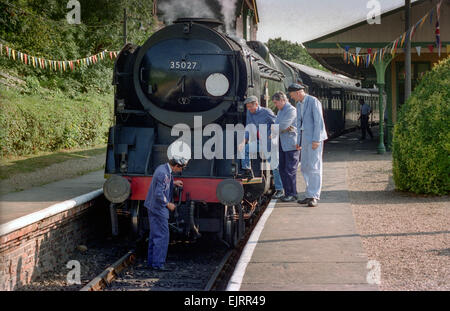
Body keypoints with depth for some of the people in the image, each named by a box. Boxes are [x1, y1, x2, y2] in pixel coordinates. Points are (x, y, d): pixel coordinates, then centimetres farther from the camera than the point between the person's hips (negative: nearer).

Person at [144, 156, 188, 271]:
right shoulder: (164, 173, -23)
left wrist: (173, 183, 20)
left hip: (153, 208, 11)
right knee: (162, 236, -6)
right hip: (158, 209, -11)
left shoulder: (162, 168, 8)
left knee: (154, 235, 15)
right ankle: (157, 264, -4)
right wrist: (168, 204, -13)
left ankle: (151, 262, 21)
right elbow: (158, 194, -25)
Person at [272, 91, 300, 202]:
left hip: (291, 144, -9)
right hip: (282, 144, 9)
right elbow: (276, 124, 12)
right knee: (282, 169, 9)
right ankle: (287, 193, 15)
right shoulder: (280, 111, 19)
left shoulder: (291, 110, -12)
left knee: (290, 170, -7)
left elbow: (282, 126, -17)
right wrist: (286, 128, -9)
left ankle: (292, 194, -1)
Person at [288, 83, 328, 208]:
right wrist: (298, 141, 19)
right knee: (305, 168, 9)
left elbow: (319, 121, -16)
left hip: (314, 138, -9)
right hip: (305, 138, 9)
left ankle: (314, 197, -8)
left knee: (314, 167, -9)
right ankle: (309, 195, 15)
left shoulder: (313, 101, -11)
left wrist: (316, 140, -20)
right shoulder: (299, 104, 16)